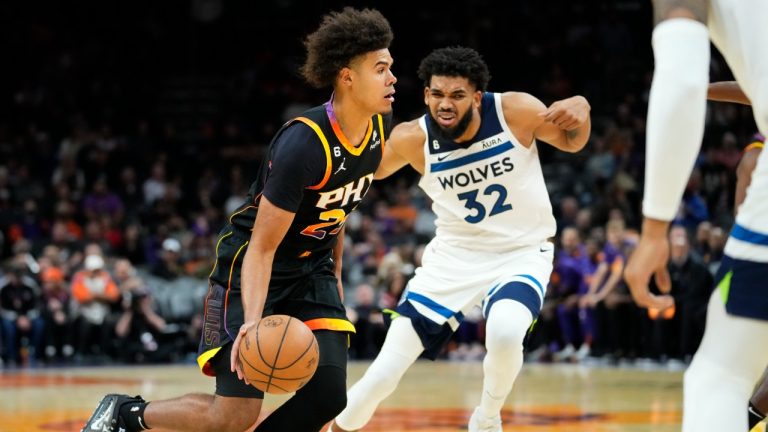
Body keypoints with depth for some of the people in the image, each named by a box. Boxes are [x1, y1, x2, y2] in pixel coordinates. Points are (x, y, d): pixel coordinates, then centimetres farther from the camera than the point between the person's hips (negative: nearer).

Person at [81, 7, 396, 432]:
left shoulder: (376, 131, -5)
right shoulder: (302, 143, -29)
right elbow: (262, 247, -28)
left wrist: (334, 276, 20)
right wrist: (252, 321, -40)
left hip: (311, 270, 8)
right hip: (252, 268, -7)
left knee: (328, 397, -7)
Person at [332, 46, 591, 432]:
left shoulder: (515, 111, -18)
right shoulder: (414, 139, -16)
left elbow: (570, 142, 0)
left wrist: (577, 115, -23)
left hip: (521, 252, -1)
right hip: (455, 256, 1)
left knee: (505, 332, -35)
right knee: (383, 374, -6)